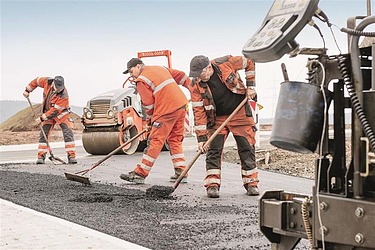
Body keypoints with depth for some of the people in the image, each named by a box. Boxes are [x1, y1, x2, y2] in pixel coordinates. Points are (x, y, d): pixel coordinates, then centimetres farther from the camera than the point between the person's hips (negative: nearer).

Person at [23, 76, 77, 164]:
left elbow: (55, 111, -29)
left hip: (61, 113, -4)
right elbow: (36, 81, 1)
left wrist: (42, 118, -24)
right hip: (47, 112, 4)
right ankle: (41, 157, 3)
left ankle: (71, 156, -13)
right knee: (43, 134, -1)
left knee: (68, 134, -14)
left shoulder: (64, 96, -33)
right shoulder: (47, 82, -21)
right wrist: (27, 90, 4)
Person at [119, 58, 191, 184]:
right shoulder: (160, 68, 20)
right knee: (175, 140, 16)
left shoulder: (141, 80, -4)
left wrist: (149, 121, 7)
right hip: (181, 105, 8)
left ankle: (140, 174, -7)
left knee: (155, 141, -8)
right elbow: (181, 76, 24)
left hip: (167, 110, -8)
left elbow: (149, 104, -6)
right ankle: (181, 173, 15)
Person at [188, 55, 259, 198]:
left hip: (240, 113, 0)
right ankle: (212, 185, -5)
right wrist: (201, 138, -19)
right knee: (213, 150, -9)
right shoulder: (195, 86, -16)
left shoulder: (226, 63, -20)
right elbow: (199, 112, -15)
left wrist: (250, 86, -7)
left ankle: (251, 183, 12)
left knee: (247, 148, 2)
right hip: (217, 119, 1)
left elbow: (249, 62, -3)